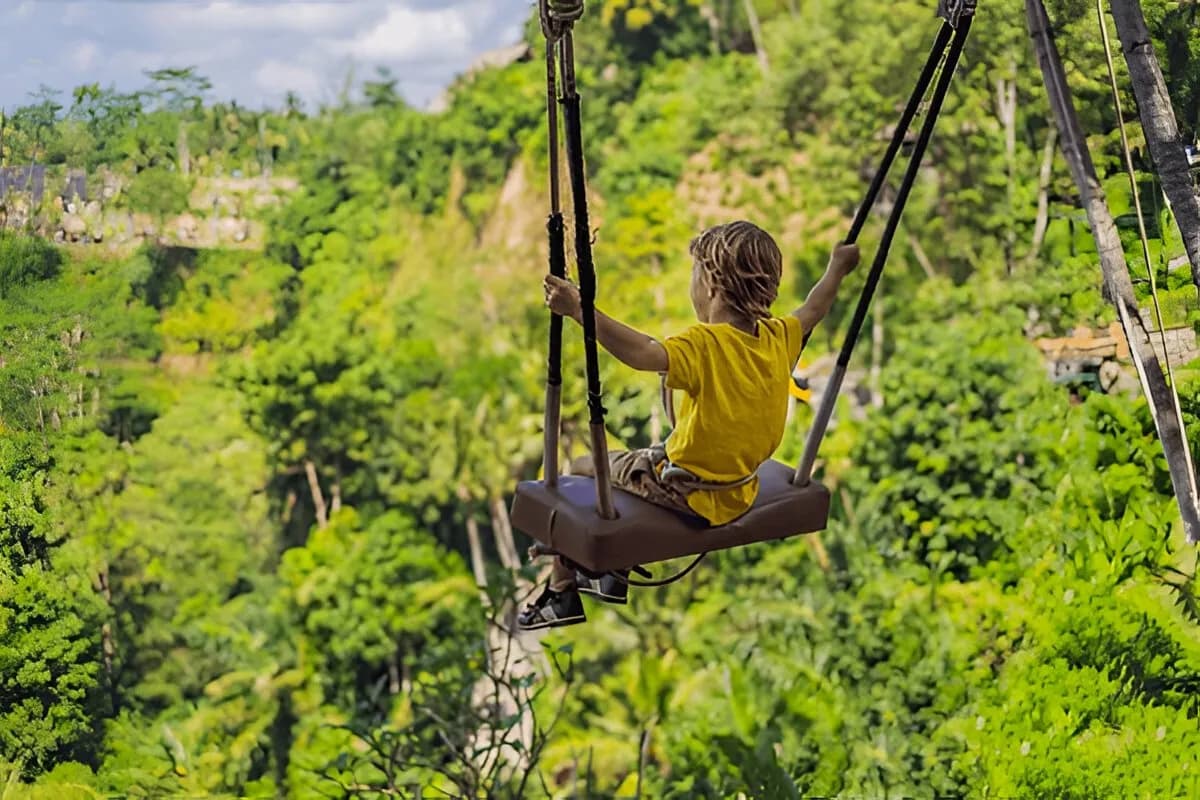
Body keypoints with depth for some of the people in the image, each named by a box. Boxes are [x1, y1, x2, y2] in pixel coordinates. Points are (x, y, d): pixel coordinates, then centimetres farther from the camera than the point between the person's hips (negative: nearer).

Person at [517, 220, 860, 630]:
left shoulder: (705, 344, -27)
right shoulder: (779, 338, -5)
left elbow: (643, 354, -45)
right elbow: (812, 311, 17)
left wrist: (579, 310, -49)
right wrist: (837, 268, 34)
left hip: (690, 493, -8)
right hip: (740, 492, 8)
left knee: (582, 470, 13)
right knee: (636, 458, 33)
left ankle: (561, 591, 19)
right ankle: (616, 574, 39)